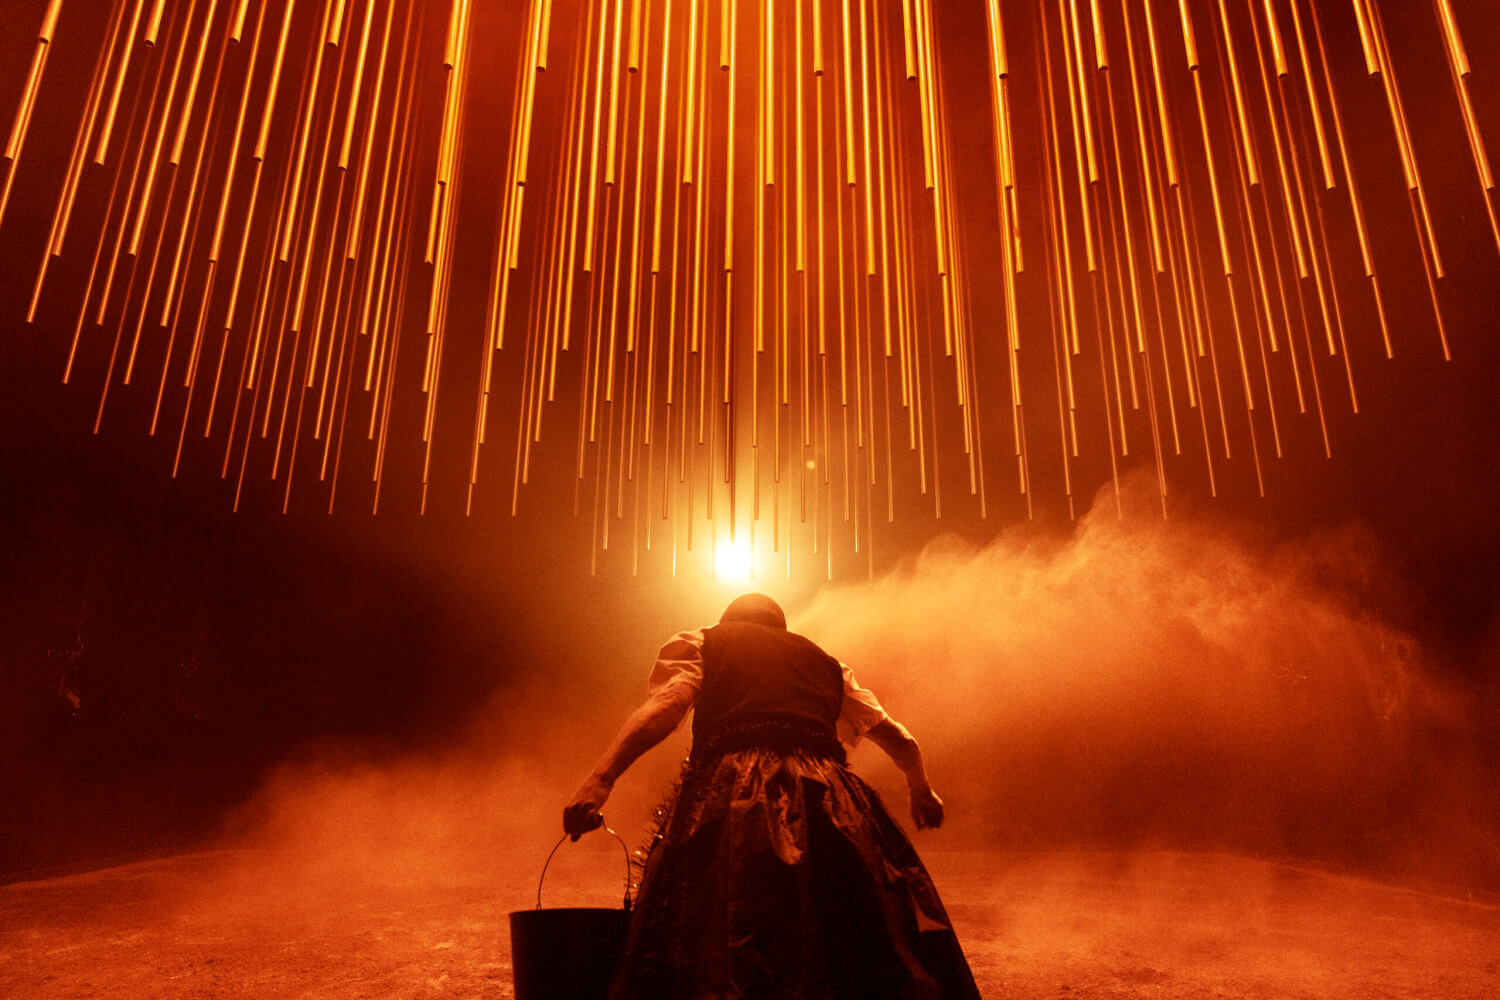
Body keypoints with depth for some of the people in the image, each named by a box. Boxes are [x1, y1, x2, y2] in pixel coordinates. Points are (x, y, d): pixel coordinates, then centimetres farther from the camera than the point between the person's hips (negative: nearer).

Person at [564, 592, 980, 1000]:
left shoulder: (700, 643, 22)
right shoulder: (825, 662, 32)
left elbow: (668, 702, 0)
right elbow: (902, 741, 32)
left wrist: (601, 777, -11)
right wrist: (922, 791, 51)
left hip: (731, 792, -3)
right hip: (831, 798, 4)